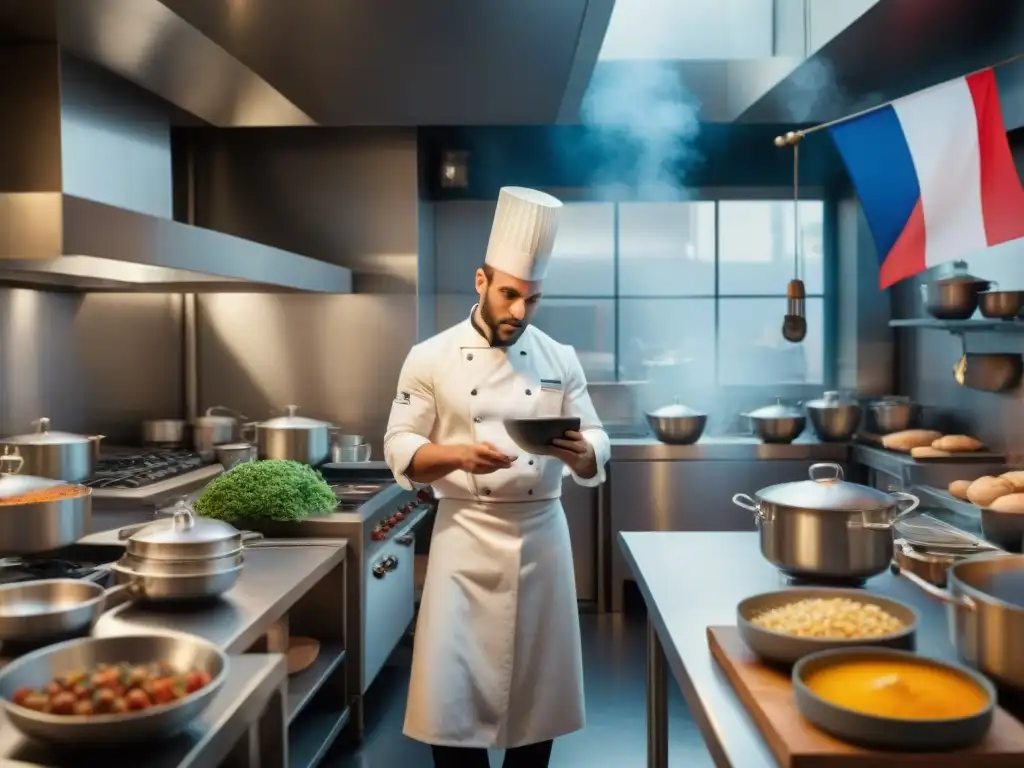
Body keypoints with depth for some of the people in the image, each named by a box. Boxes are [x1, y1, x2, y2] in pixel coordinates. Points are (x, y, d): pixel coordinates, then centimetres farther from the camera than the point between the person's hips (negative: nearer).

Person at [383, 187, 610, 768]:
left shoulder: (560, 359, 3)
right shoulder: (431, 358, -3)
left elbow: (596, 448, 3)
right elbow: (401, 451, -3)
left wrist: (579, 452, -20)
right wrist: (458, 455, -22)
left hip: (541, 536, 3)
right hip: (466, 538, -2)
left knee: (538, 684, 12)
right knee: (454, 689, 0)